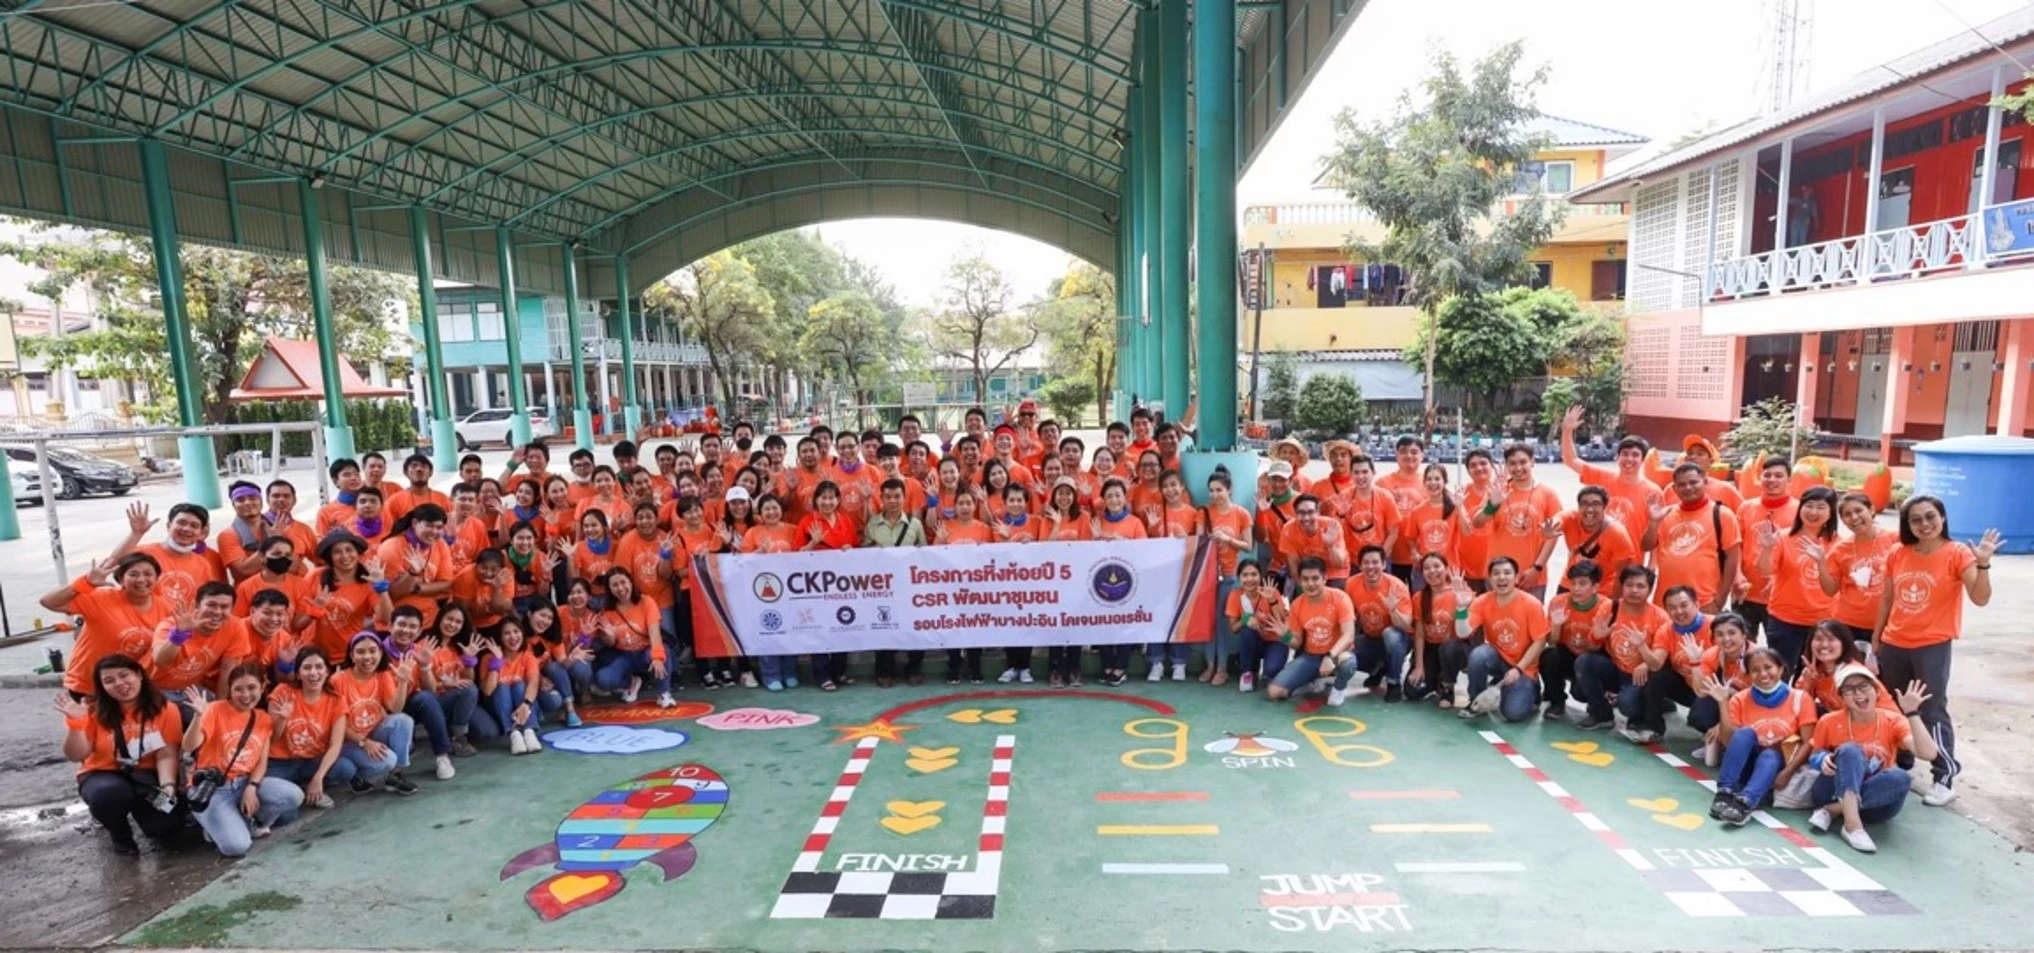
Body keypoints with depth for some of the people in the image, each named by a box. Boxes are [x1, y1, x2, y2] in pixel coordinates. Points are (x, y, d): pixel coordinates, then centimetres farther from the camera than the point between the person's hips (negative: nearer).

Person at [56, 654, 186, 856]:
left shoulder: (165, 709, -6)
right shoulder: (94, 711, -5)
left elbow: (166, 755, -10)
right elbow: (76, 756, -7)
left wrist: (167, 786, -26)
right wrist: (76, 723, -23)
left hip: (147, 776, 0)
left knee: (168, 825, -23)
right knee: (110, 794, -39)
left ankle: (137, 807, 17)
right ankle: (120, 834, -1)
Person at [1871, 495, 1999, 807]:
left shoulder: (1958, 554, -8)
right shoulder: (1898, 555, 4)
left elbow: (1980, 599, -19)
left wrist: (1983, 564, -33)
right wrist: (1875, 641, 13)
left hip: (1933, 646, -4)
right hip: (1893, 645, 4)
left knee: (1932, 713, -4)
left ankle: (1945, 779, 7)